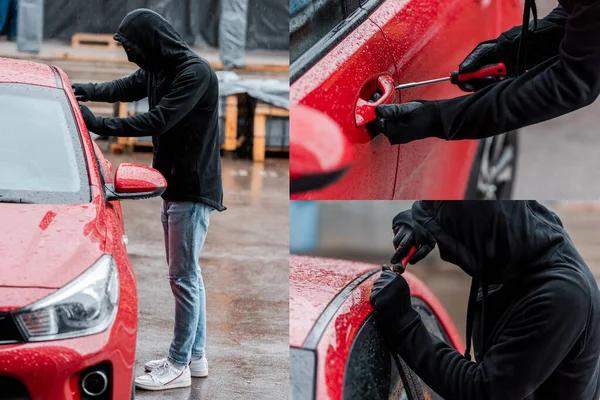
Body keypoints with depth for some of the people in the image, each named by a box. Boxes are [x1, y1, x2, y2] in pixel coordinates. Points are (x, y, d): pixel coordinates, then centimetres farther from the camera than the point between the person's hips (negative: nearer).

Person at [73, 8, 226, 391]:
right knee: (187, 273, 15)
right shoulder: (158, 69, 8)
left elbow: (158, 120, -25)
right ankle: (195, 355, 25)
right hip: (174, 186, 9)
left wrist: (99, 124, -23)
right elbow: (125, 87, 14)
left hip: (194, 189, -9)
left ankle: (179, 366, 2)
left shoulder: (195, 72, -20)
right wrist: (83, 90, -3)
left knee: (184, 276, -5)